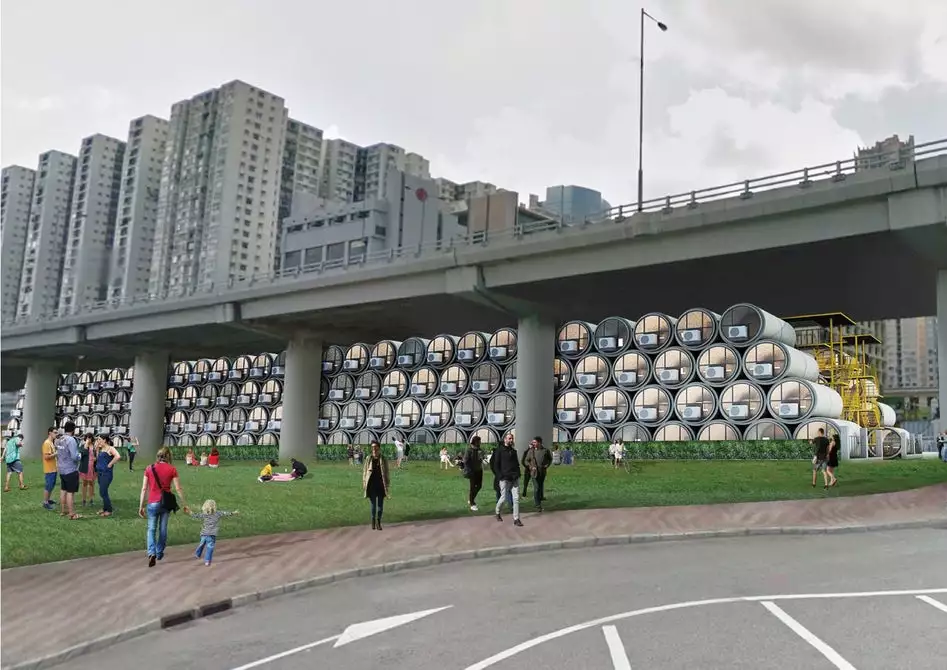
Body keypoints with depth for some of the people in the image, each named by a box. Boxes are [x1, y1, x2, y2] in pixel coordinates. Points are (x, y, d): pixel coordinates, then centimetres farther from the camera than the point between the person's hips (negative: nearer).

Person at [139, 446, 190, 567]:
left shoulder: (149, 468, -1)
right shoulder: (172, 469, -3)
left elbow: (144, 489, -1)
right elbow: (178, 489, -3)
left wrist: (141, 506, 5)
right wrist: (184, 505, 5)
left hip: (153, 503, 0)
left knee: (151, 529, 7)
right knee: (163, 529, 14)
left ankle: (152, 553, -13)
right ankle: (159, 553, 26)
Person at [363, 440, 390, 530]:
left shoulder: (383, 460, -2)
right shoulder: (368, 459, -2)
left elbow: (386, 473, 2)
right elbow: (365, 472, 3)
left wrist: (387, 485, 0)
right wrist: (364, 484, -1)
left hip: (381, 485, 0)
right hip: (371, 485, 0)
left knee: (380, 504, 6)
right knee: (373, 504, 9)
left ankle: (379, 522, 17)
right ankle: (373, 521, 22)